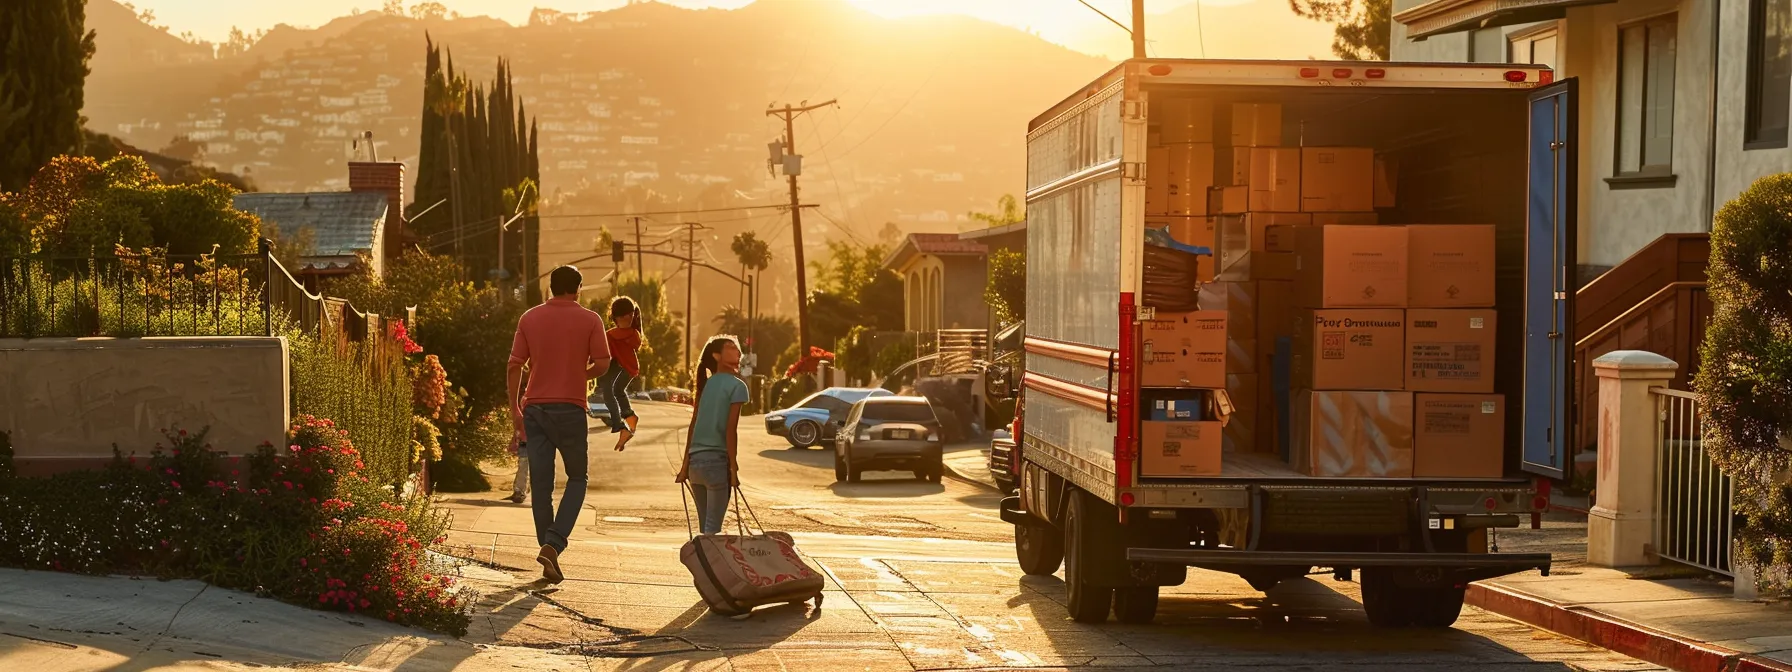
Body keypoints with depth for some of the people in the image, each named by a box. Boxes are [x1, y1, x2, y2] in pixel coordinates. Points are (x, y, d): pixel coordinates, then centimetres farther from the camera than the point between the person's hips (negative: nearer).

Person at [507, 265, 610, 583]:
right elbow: (602, 362, -7)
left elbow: (515, 364, 2)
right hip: (570, 408, -2)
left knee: (540, 484, 6)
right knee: (577, 478, 11)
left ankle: (549, 553, 8)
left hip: (535, 407, 2)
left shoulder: (530, 318, 5)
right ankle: (553, 543, -8)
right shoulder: (589, 319, -2)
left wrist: (514, 408, 8)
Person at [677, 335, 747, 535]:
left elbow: (693, 426, 13)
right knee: (712, 528, -4)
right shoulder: (737, 386, -5)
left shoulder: (707, 384, 15)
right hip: (717, 461, -7)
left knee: (705, 526, 13)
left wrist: (685, 466, 13)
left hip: (695, 461, 7)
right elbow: (730, 429, -12)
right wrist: (734, 468, -10)